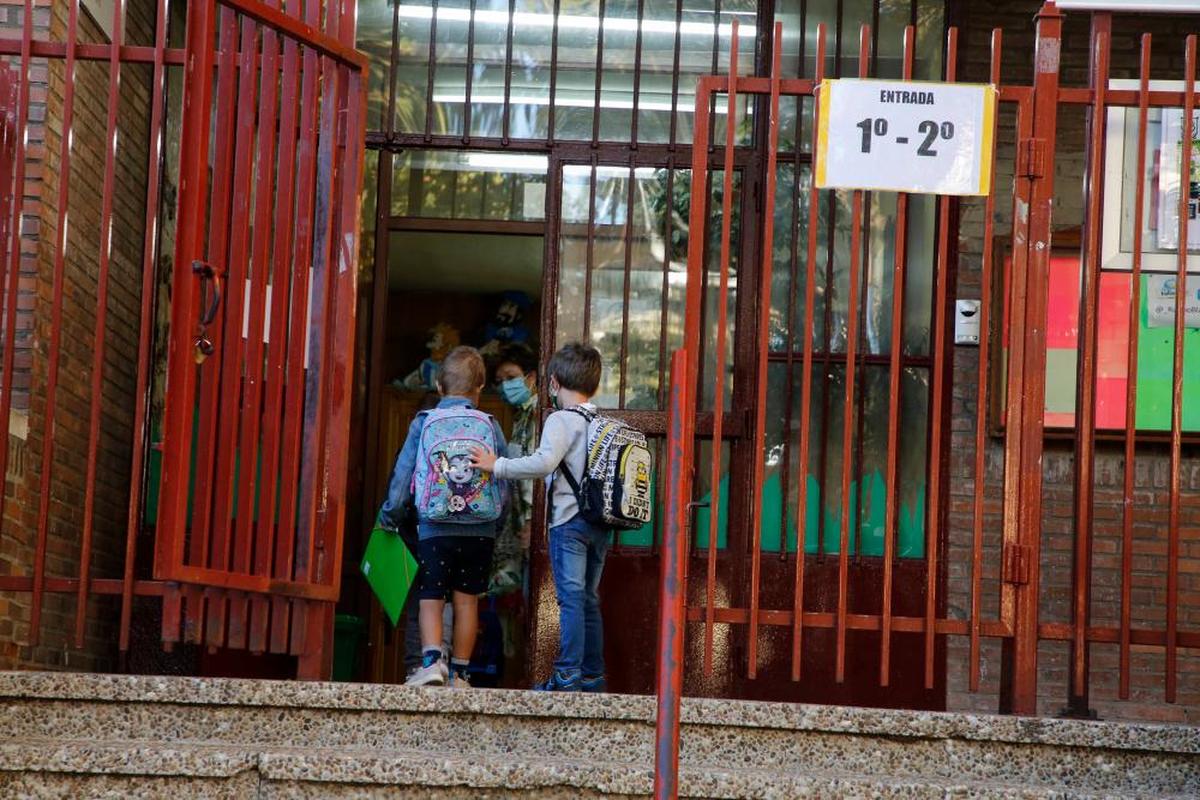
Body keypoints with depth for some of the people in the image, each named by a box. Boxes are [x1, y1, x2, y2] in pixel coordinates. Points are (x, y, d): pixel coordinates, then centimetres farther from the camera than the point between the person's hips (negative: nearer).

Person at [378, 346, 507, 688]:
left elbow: (403, 474, 1)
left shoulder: (424, 423, -1)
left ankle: (431, 661, -18)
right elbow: (504, 483, 4)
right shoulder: (490, 426, 2)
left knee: (431, 599, 2)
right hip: (480, 530, 1)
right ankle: (459, 672, 11)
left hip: (435, 528, -1)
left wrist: (389, 516, 13)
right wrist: (496, 523, 17)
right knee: (467, 600, 8)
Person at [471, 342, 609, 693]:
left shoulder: (561, 420, -10)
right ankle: (593, 675, 14)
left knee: (571, 598, -8)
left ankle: (567, 676, -10)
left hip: (569, 519, -7)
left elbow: (543, 462, -24)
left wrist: (497, 466, -17)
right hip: (601, 522, 7)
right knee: (590, 600, 12)